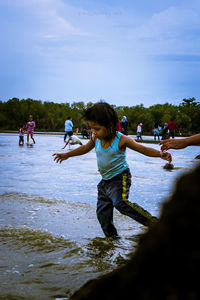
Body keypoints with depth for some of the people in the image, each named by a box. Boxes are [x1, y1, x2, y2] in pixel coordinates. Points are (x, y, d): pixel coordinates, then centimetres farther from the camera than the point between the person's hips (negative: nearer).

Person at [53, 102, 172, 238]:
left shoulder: (121, 140, -18)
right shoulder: (96, 139, -2)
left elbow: (143, 149, -15)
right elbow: (85, 148, 18)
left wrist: (161, 154, -31)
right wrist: (66, 155, 27)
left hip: (120, 177, -7)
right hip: (105, 181, 7)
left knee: (120, 202, -33)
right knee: (102, 213, 9)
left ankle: (153, 222, -29)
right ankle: (112, 237, 27)